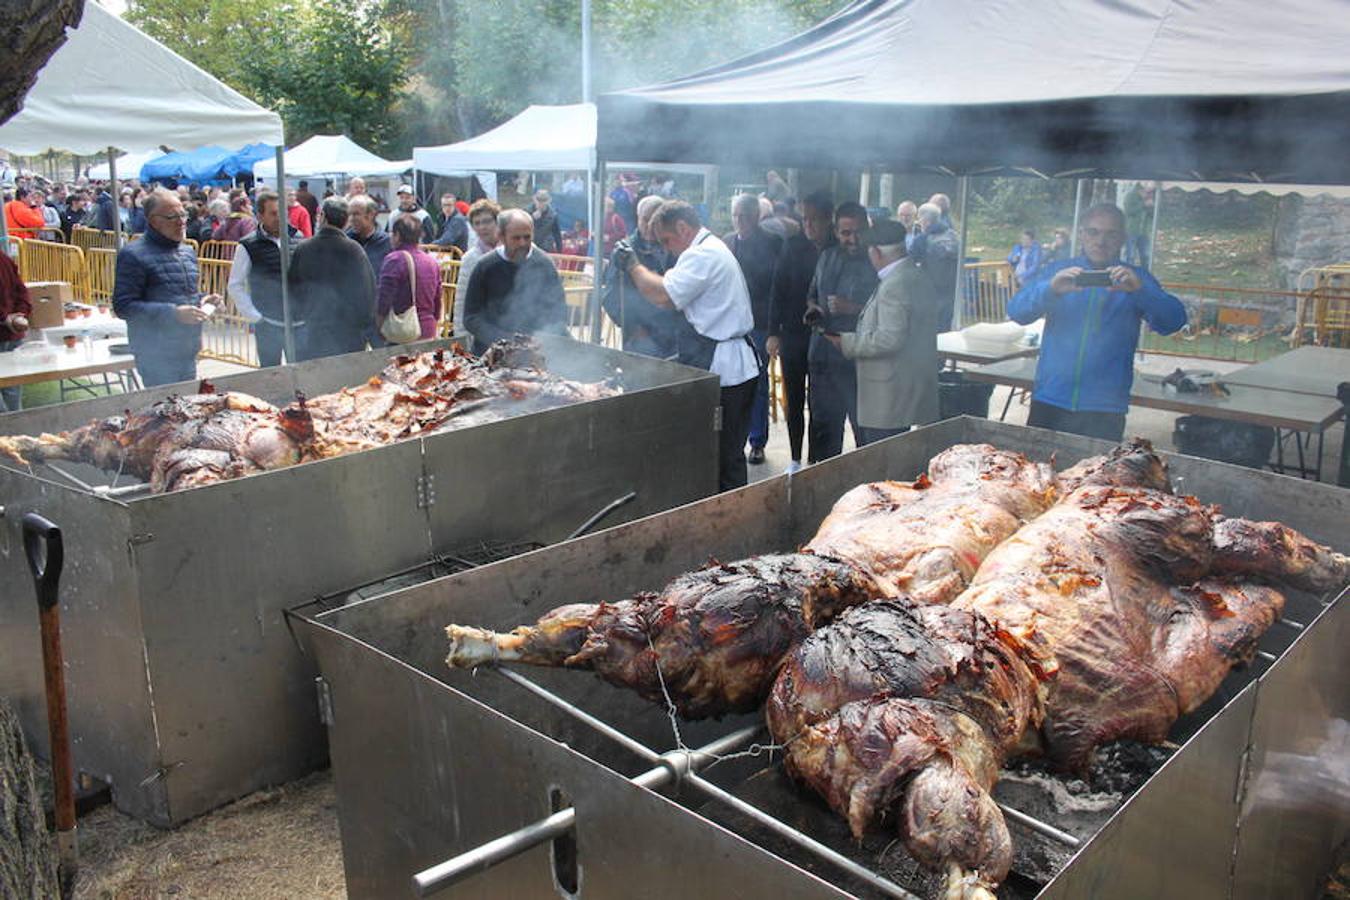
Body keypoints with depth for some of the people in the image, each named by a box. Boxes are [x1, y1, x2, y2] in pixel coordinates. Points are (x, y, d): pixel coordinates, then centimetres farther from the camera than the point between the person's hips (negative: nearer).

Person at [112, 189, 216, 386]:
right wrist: (173, 313, -25)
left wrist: (201, 300, 2)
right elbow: (123, 307, -17)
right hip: (156, 356, -7)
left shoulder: (188, 252, 13)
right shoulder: (133, 255, -11)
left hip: (188, 353, 7)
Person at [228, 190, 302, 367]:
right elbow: (235, 286, -2)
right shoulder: (248, 246, -5)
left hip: (300, 324, 2)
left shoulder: (297, 239, 3)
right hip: (269, 326, -2)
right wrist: (254, 316, -8)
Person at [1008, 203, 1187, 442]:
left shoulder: (1135, 279, 7)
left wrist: (1140, 290, -25)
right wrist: (1051, 288, -24)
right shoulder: (1058, 272, 9)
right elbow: (1016, 311, -5)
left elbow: (1174, 321, -7)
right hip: (1048, 403, 1)